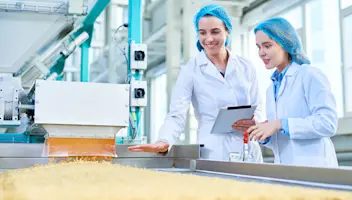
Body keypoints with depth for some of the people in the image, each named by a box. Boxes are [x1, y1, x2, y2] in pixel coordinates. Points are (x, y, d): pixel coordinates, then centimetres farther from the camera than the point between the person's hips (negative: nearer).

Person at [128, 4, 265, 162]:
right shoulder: (190, 70, -4)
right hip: (212, 154, -3)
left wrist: (254, 121, -9)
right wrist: (164, 141, -31)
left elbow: (257, 106, 14)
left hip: (249, 152, 4)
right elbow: (176, 116, -12)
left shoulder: (246, 67, 7)